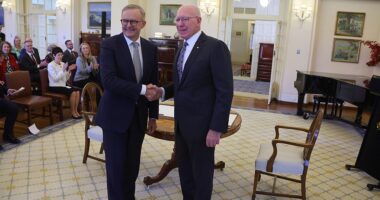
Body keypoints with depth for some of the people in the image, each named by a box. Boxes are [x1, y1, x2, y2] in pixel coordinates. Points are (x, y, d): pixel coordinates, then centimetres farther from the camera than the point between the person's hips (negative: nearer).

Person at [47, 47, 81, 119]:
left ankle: (76, 111, -10)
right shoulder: (50, 65, -7)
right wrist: (63, 70, -22)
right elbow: (56, 78, -18)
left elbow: (65, 79, 11)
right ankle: (72, 112, -14)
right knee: (73, 92, -26)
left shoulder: (62, 64, 10)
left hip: (63, 86, 6)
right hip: (54, 87, -6)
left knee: (77, 91, -18)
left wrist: (69, 70, -3)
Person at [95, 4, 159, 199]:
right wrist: (141, 89, -25)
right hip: (115, 115, -4)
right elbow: (108, 79, -22)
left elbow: (153, 83, 9)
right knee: (116, 165, 7)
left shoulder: (151, 48, 5)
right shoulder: (109, 44, -9)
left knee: (133, 164, 15)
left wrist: (153, 115, 9)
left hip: (139, 116, 4)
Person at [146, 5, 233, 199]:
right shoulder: (183, 49, 12)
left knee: (201, 175, 11)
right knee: (184, 172, 21)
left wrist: (216, 128, -20)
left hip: (201, 125, -8)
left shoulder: (215, 47, -15)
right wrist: (162, 91, -2)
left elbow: (225, 91, -18)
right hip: (181, 124, 8)